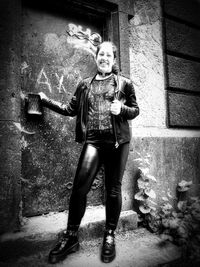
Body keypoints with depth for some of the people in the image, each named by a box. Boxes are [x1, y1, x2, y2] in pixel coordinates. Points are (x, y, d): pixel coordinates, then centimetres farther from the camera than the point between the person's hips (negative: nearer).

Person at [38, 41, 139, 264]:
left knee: (113, 190, 6)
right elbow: (71, 110, 16)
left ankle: (109, 236, 26)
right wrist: (46, 100, 14)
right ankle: (71, 237, 12)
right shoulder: (85, 84, 15)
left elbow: (135, 110, 11)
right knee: (79, 187, -9)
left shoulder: (124, 83, 9)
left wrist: (122, 108, -10)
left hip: (118, 141, 0)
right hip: (92, 141, 1)